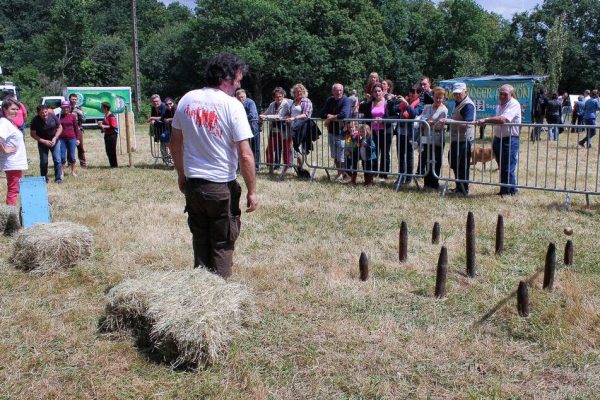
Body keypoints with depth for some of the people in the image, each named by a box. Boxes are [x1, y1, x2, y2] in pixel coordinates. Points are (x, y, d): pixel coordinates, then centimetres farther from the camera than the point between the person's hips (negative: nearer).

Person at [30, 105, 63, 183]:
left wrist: (55, 138, -14)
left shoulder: (53, 116, -15)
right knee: (43, 161, 3)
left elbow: (60, 127, -3)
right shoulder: (35, 120, -18)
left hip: (54, 141, 1)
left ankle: (58, 178, 0)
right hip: (42, 142, -1)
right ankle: (44, 179, 15)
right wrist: (44, 141, -19)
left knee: (58, 160, -6)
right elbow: (33, 134, -11)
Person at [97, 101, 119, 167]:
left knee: (112, 150, -5)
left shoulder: (111, 116, -15)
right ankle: (112, 165, 19)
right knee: (108, 150, 11)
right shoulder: (105, 116, 13)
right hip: (107, 135, 9)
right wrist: (101, 124, 8)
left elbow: (113, 126, -22)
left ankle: (115, 165, 3)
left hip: (112, 135, -9)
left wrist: (103, 126, -19)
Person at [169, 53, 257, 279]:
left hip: (192, 184, 5)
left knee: (200, 240, 20)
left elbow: (175, 143, 11)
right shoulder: (232, 105, -13)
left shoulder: (187, 99, 3)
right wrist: (252, 192, -10)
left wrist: (181, 174, 22)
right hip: (222, 186, -5)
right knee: (222, 244, 9)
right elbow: (245, 155, -17)